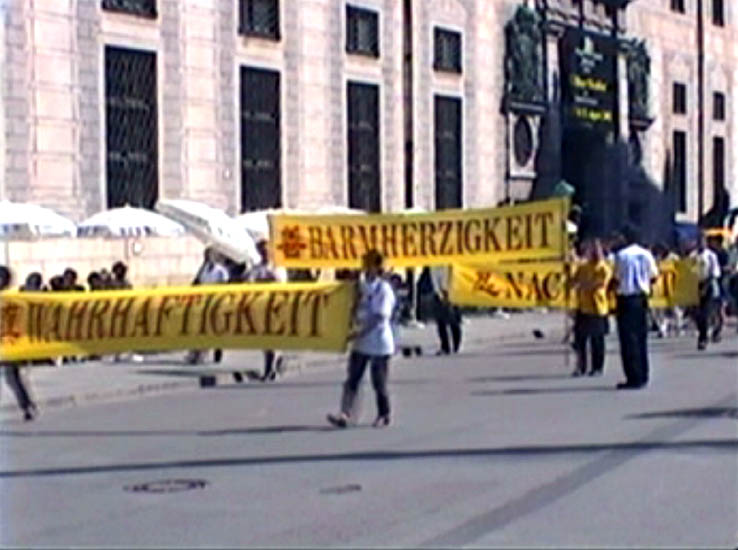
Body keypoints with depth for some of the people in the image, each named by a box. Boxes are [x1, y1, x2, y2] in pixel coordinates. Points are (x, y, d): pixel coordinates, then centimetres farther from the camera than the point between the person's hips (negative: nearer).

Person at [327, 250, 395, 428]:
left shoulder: (384, 289, -10)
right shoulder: (362, 286, 10)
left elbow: (380, 316, -18)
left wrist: (360, 331, -24)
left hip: (379, 343, -6)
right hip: (361, 342, 6)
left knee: (379, 381, 3)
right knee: (352, 379, -3)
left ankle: (384, 415, 18)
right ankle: (345, 414, -8)